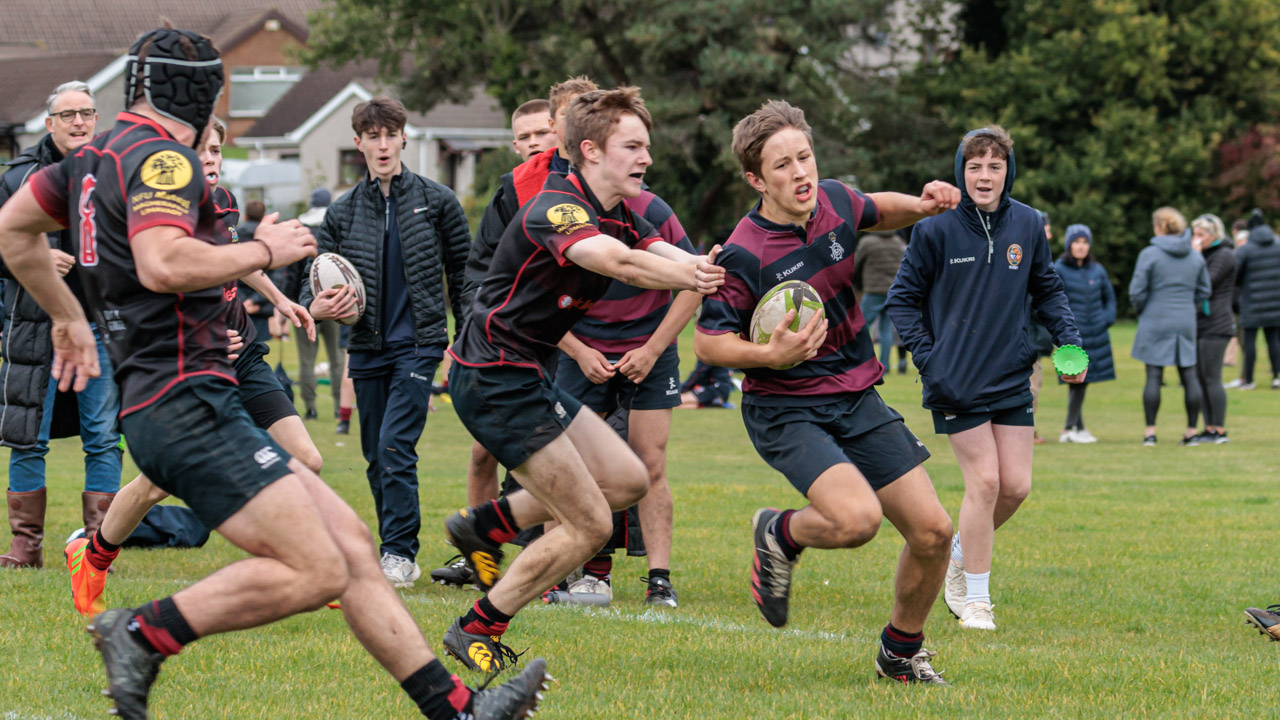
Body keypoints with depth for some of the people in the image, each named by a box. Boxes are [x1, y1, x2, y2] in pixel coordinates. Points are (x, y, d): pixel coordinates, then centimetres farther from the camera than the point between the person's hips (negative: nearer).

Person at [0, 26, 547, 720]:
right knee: (314, 572, -18)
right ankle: (144, 632, -11)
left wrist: (68, 316, 38)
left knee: (350, 543, 6)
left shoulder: (97, 156, 18)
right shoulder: (162, 157, -11)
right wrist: (264, 251, -12)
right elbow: (162, 266, -27)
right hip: (186, 401, -11)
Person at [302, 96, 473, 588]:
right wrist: (316, 307, -13)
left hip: (419, 344, -4)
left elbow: (463, 274, 6)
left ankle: (400, 554, -11)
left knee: (395, 447, -16)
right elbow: (317, 278, 10)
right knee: (376, 456, 7)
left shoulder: (436, 201, 1)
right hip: (367, 349, 4)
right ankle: (397, 558, 17)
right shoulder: (343, 212, 7)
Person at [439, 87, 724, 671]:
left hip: (526, 379, 10)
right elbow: (618, 261, -40)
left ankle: (485, 526, 21)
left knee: (627, 480, 15)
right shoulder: (557, 208, -21)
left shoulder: (621, 217, 10)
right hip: (494, 379, -10)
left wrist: (705, 267, -30)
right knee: (589, 525, -8)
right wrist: (696, 278, -51)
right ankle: (477, 632, 3)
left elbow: (668, 256, -8)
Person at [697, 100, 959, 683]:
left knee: (932, 531, -1)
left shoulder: (835, 201, -2)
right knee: (858, 517, -30)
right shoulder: (743, 256, -19)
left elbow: (878, 213, 23)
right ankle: (780, 535, 5)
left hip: (857, 396, 6)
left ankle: (901, 651, 24)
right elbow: (708, 344, -11)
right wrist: (772, 354, -27)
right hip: (786, 409, -6)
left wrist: (922, 206, 2)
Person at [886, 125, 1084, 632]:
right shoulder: (936, 228, -8)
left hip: (1012, 379, 4)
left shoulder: (1028, 225, 2)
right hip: (956, 382, -4)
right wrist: (927, 358, -10)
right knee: (984, 480, -9)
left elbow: (1048, 290, 15)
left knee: (1016, 485, 2)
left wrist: (1069, 341, 0)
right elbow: (902, 299, 0)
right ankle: (975, 599, 4)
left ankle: (961, 552, 30)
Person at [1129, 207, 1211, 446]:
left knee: (1153, 376, -1)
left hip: (1156, 323, -3)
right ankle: (1191, 432, 8)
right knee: (1189, 376, 6)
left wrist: (1142, 310, 10)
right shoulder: (1195, 257, 6)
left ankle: (1150, 432, -2)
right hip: (1186, 323, 4)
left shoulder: (1149, 254, -8)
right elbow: (1204, 291, 11)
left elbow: (1137, 291, -8)